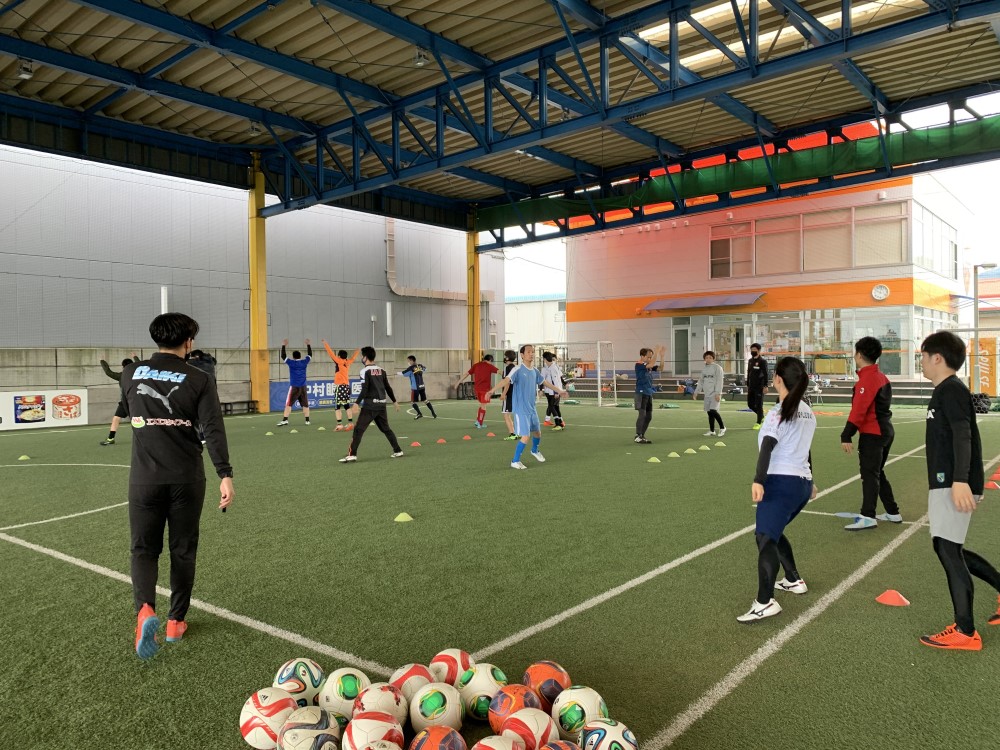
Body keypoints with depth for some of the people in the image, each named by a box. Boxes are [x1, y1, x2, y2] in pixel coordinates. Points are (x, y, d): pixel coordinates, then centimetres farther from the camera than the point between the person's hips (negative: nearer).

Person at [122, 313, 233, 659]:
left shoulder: (131, 373, 1)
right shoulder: (199, 380, -7)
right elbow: (214, 430, -16)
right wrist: (225, 475, -17)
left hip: (144, 478, 1)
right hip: (187, 479, -1)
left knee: (144, 548, 12)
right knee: (183, 550, 14)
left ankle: (145, 610, -12)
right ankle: (176, 621, 22)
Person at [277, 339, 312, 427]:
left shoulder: (291, 363, -5)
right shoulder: (304, 362, 3)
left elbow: (283, 356, 4)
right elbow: (310, 355, 18)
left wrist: (283, 346, 12)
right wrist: (308, 345, 28)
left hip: (294, 387, -3)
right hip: (303, 387, 3)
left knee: (288, 404, -3)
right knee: (305, 404, 7)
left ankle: (284, 420, -11)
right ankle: (307, 421, 8)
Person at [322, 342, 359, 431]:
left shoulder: (339, 362, -7)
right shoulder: (348, 362, 10)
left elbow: (331, 354, -11)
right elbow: (352, 358, 30)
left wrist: (325, 344, -6)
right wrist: (357, 352, 49)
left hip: (340, 386, -7)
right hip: (347, 385, 7)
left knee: (337, 406, -6)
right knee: (347, 406, 11)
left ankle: (339, 424, -12)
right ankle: (350, 423, 9)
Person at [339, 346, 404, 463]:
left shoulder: (365, 371, -8)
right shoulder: (381, 370, 11)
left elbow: (364, 390, -17)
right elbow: (388, 387, 15)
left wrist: (357, 403, -17)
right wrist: (394, 401, 24)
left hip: (370, 405, -6)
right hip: (381, 404, 6)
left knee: (358, 430, -4)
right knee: (386, 429, 18)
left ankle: (352, 455, -11)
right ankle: (398, 451, 18)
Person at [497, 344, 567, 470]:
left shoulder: (534, 371, 7)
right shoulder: (518, 370, -15)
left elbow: (544, 382, 23)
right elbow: (507, 381, -31)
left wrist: (559, 390, 31)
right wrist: (504, 393, -49)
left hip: (532, 409, 7)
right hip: (521, 410, -7)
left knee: (537, 432, 20)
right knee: (525, 436, -11)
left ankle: (535, 451, 51)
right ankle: (515, 462, 6)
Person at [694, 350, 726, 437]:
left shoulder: (717, 368, -4)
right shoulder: (704, 369, 15)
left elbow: (719, 381, -11)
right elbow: (701, 381, 21)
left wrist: (718, 393, -18)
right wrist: (696, 392, 17)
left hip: (715, 394, -6)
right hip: (707, 394, 6)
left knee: (713, 410, -17)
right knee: (709, 412, 6)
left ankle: (722, 427, -1)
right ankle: (712, 431, 14)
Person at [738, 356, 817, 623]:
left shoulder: (779, 412, -8)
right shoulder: (807, 412, 15)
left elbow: (767, 447, -22)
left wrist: (758, 480, -33)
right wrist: (809, 481, 39)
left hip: (781, 482, -9)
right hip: (802, 482, 9)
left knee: (765, 538, -17)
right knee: (771, 532, 26)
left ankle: (765, 603, -28)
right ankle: (794, 580, 38)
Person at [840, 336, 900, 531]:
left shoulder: (867, 379, -17)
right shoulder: (881, 376, 13)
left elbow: (858, 410, -23)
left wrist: (846, 436, -24)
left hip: (872, 434, -9)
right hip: (885, 431, 9)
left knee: (869, 474, -8)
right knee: (877, 473, 18)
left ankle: (868, 517, -9)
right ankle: (893, 513, 23)